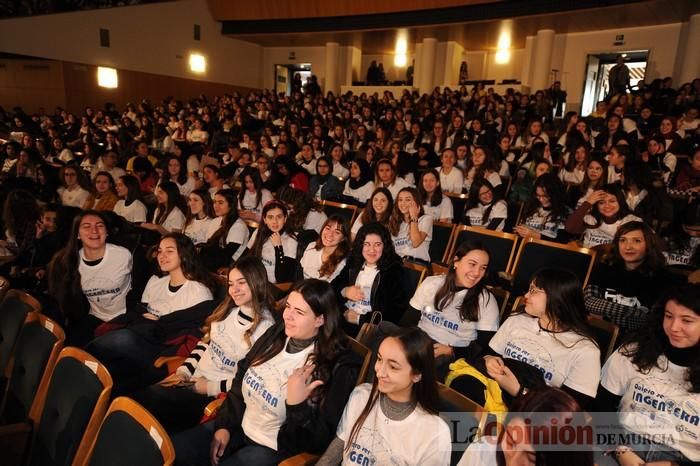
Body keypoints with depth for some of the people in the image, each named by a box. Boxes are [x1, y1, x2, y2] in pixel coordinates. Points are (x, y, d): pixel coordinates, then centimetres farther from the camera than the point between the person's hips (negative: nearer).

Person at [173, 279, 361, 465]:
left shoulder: (336, 367, -22)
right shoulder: (276, 333, -1)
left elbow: (317, 440, -20)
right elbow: (241, 380, 9)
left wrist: (296, 404, -35)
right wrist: (224, 425, 2)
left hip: (273, 448, -6)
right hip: (238, 426, 7)